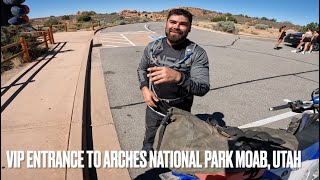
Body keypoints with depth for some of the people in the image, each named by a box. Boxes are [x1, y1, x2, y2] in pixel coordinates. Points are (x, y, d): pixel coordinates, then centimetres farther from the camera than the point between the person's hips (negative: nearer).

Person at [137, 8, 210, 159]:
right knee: (150, 137, 28)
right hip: (154, 107, 3)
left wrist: (178, 77, -45)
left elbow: (203, 88, -26)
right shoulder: (152, 47, -8)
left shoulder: (197, 53, -19)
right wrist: (144, 89, -10)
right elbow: (142, 69, 9)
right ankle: (146, 153, 62)